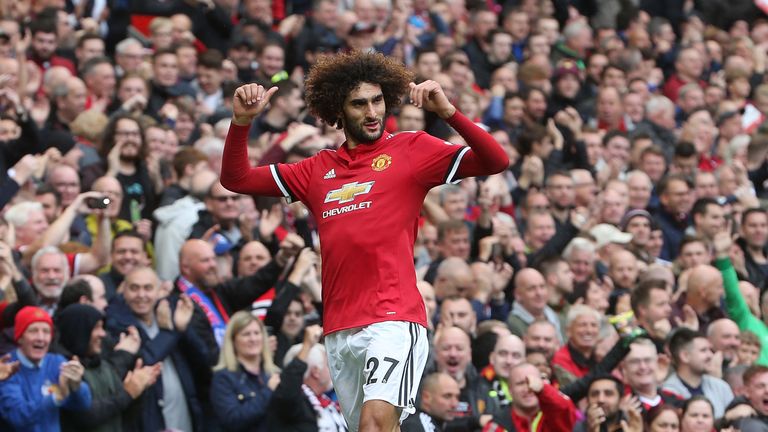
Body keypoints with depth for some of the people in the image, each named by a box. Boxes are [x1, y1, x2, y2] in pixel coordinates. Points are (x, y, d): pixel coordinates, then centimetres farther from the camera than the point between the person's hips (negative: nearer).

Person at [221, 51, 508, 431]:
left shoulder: (411, 150, 6)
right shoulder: (319, 169, 18)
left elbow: (495, 161, -5)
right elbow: (236, 179, 21)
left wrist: (447, 111, -19)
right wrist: (241, 121, 5)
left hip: (393, 319, -5)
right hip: (338, 330, 5)